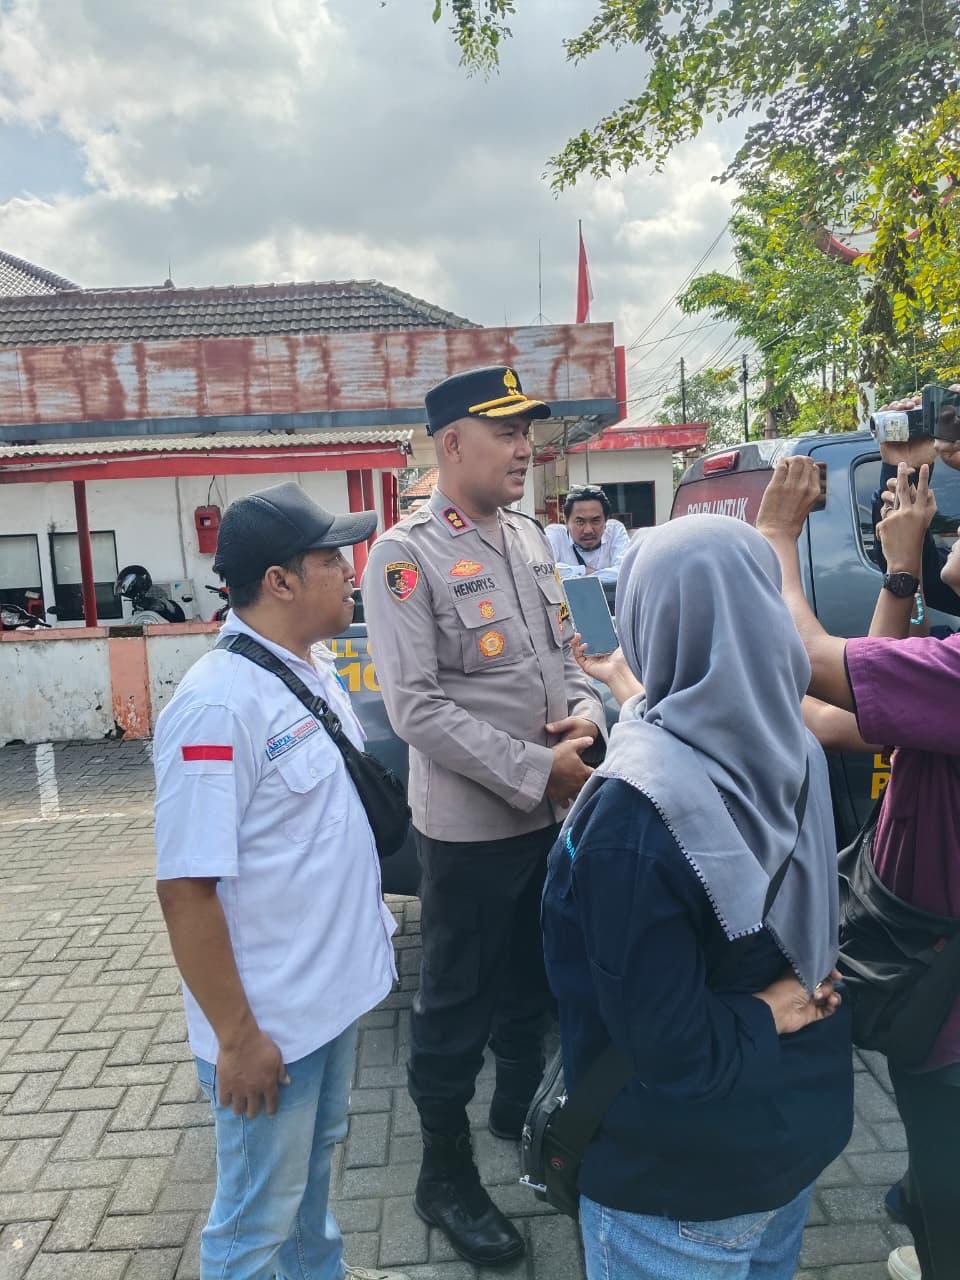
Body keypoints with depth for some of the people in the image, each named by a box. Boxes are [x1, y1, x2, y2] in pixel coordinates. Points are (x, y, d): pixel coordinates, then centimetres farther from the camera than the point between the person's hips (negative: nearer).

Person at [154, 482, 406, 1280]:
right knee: (259, 1214, 16)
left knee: (316, 1156, 30)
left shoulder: (315, 667, 1)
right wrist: (236, 1037, -18)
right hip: (271, 1018, -8)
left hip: (337, 984, 8)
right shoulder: (218, 704, -26)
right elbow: (186, 887, -24)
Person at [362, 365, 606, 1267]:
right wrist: (537, 771, -21)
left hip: (550, 814, 7)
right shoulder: (407, 556, -16)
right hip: (469, 825, -7)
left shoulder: (531, 538, 7)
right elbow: (416, 708, -21)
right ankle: (445, 1176, 35)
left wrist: (587, 716, -7)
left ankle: (519, 1107, 52)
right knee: (455, 1005, 12)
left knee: (531, 982, 26)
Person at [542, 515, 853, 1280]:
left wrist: (764, 1015, -13)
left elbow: (665, 1044, -29)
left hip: (686, 1169, -6)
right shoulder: (790, 749, -12)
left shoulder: (635, 808, -33)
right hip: (805, 1120, 6)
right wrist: (634, 692, 17)